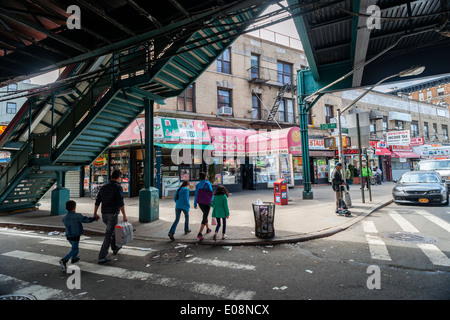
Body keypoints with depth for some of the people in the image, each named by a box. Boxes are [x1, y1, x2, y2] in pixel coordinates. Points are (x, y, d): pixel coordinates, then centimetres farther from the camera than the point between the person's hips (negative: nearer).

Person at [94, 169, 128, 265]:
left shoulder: (103, 187, 9)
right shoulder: (118, 187, -12)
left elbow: (97, 201, 12)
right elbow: (120, 202, -20)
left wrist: (95, 213, 21)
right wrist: (124, 215, -18)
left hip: (104, 214, 7)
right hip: (113, 214, -7)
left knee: (112, 229, 27)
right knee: (108, 235, -2)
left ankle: (114, 248, 41)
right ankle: (102, 257, -2)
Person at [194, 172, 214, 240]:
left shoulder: (198, 185, 2)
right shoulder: (208, 183, -9)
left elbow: (196, 195, 1)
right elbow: (211, 193, -9)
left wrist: (195, 204, 5)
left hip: (200, 202, 5)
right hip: (207, 203, -5)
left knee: (205, 214, 25)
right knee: (205, 217, -6)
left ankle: (208, 229, 39)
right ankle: (200, 233, -17)